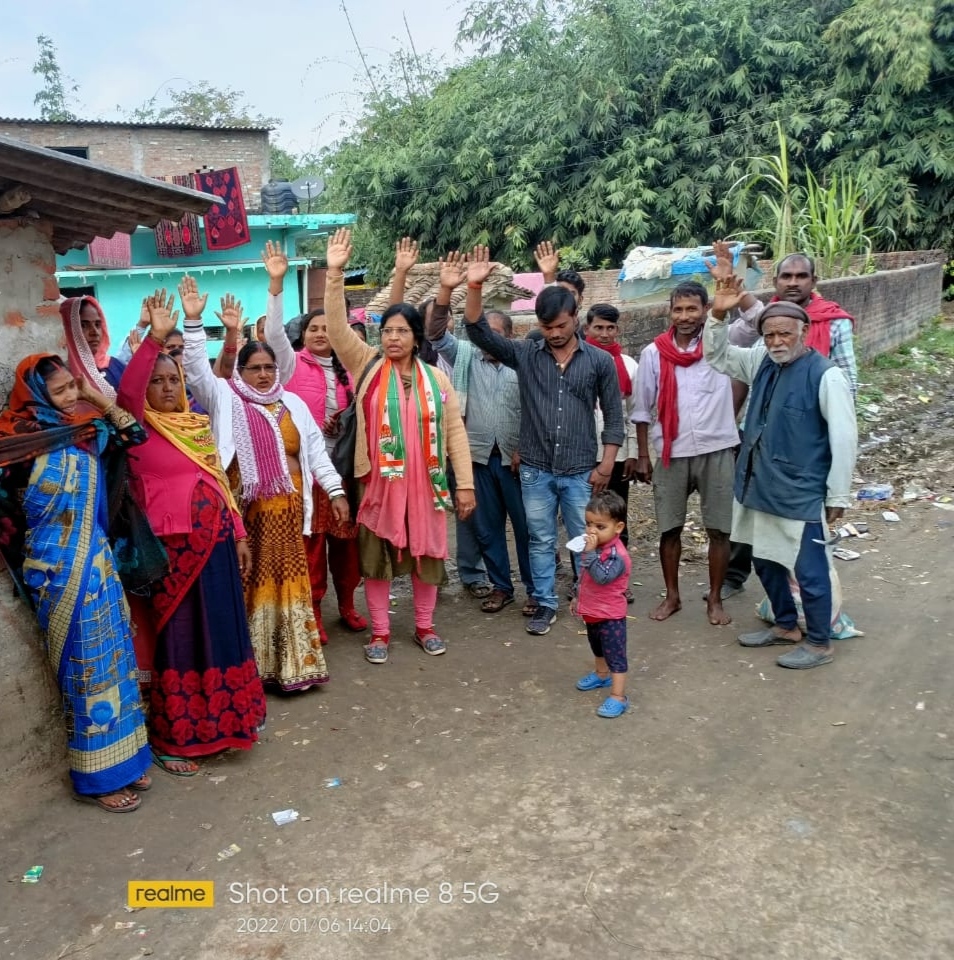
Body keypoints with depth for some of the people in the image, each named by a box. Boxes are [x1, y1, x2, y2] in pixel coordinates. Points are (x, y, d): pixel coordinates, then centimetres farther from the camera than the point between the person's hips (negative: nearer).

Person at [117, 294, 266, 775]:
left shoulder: (197, 423, 12)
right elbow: (126, 391, -27)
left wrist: (238, 534, 14)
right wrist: (154, 337, -36)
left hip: (215, 543, 6)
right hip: (171, 548, -6)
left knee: (221, 632, 13)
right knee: (178, 639, 2)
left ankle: (222, 722, 29)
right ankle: (171, 739, 17)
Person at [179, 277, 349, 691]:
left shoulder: (292, 403, 12)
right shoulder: (225, 398, 3)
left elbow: (315, 447, 11)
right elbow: (197, 370, -10)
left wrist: (335, 489, 6)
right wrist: (193, 321, -19)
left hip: (288, 507, 3)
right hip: (246, 509, -3)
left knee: (287, 580, 7)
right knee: (251, 583, 2)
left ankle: (292, 662, 16)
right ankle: (251, 665, 12)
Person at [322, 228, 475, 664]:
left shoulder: (436, 377, 3)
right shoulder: (367, 365, 1)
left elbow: (454, 430, 2)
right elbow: (337, 328, -11)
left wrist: (465, 483, -2)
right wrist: (335, 275, -22)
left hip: (423, 482, 1)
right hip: (379, 480, -1)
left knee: (426, 553, 11)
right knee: (376, 557, 6)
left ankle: (424, 627, 28)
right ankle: (380, 632, 21)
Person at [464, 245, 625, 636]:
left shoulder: (600, 361, -1)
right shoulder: (525, 354, 1)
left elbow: (614, 416, 2)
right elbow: (479, 332, -7)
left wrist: (606, 464, -5)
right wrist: (475, 287, -21)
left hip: (581, 471, -1)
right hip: (535, 470, 1)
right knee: (541, 541, 12)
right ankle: (545, 603, 26)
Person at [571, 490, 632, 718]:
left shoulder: (617, 555, -27)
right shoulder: (594, 547, 1)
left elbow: (602, 577, -40)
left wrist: (590, 553, -42)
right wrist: (578, 597, 21)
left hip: (610, 616, -9)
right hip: (591, 611, 9)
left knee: (615, 654, -2)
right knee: (597, 648, 30)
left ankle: (618, 697, 3)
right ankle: (601, 674, 52)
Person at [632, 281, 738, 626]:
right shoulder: (654, 352, 2)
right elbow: (643, 408, 7)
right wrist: (643, 456, 6)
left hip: (717, 450, -1)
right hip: (671, 453, 1)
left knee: (719, 530, 5)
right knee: (669, 529, 9)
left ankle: (715, 599, 20)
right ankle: (672, 596, 25)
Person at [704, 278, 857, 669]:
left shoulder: (824, 374, -17)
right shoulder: (762, 361, 3)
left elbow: (844, 438, -15)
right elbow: (718, 356, 16)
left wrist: (838, 495, -11)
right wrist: (718, 316, -3)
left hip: (801, 493, -7)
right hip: (760, 487, 8)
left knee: (809, 571, 5)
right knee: (766, 560, 20)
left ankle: (819, 643, 24)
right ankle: (786, 625, 40)